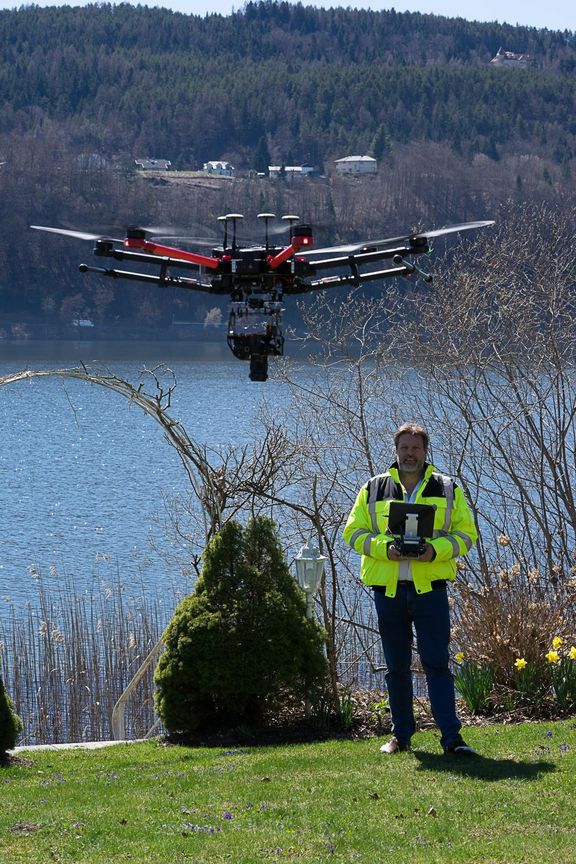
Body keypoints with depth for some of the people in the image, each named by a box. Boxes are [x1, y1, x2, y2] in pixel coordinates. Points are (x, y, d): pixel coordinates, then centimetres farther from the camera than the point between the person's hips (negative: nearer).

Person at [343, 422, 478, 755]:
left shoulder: (448, 489, 8)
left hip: (430, 587, -2)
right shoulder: (373, 489, 11)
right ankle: (401, 735, 18)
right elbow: (354, 532, 8)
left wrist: (436, 550, -12)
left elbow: (466, 534, 6)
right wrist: (385, 548, -11)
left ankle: (451, 736, -11)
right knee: (396, 667, 9)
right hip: (388, 588, 2)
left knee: (437, 663, -8)